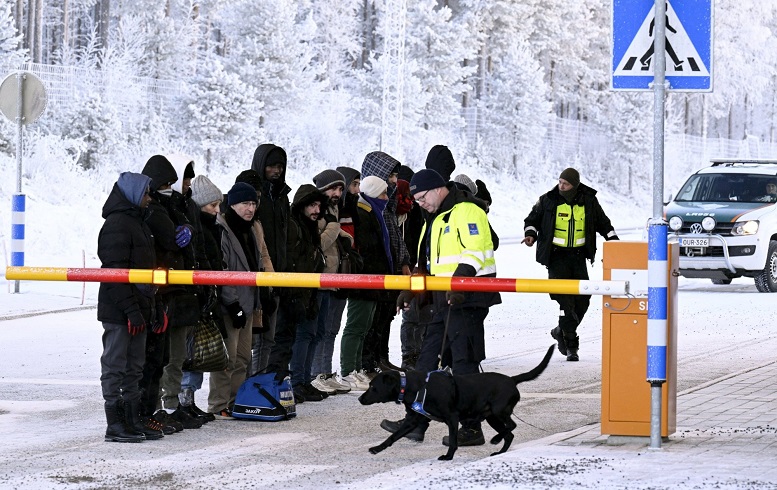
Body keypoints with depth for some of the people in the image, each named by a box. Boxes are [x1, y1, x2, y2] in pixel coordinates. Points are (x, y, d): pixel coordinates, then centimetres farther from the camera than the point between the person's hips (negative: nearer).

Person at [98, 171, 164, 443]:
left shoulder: (137, 222, 18)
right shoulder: (117, 224, -14)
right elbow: (115, 272, -20)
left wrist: (149, 308, 19)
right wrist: (131, 310, -22)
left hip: (137, 309, 10)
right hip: (119, 311, -10)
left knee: (134, 367, 13)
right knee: (115, 367, -4)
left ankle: (133, 420, 19)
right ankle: (115, 425, -2)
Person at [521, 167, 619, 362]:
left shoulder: (589, 201, 4)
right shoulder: (548, 200, -2)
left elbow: (603, 223, 18)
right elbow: (532, 219, 10)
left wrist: (614, 241, 10)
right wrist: (531, 233, -9)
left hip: (579, 255, 3)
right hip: (557, 255, -3)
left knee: (582, 298, 1)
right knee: (565, 300, -11)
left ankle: (563, 331, 25)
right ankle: (571, 345, -6)